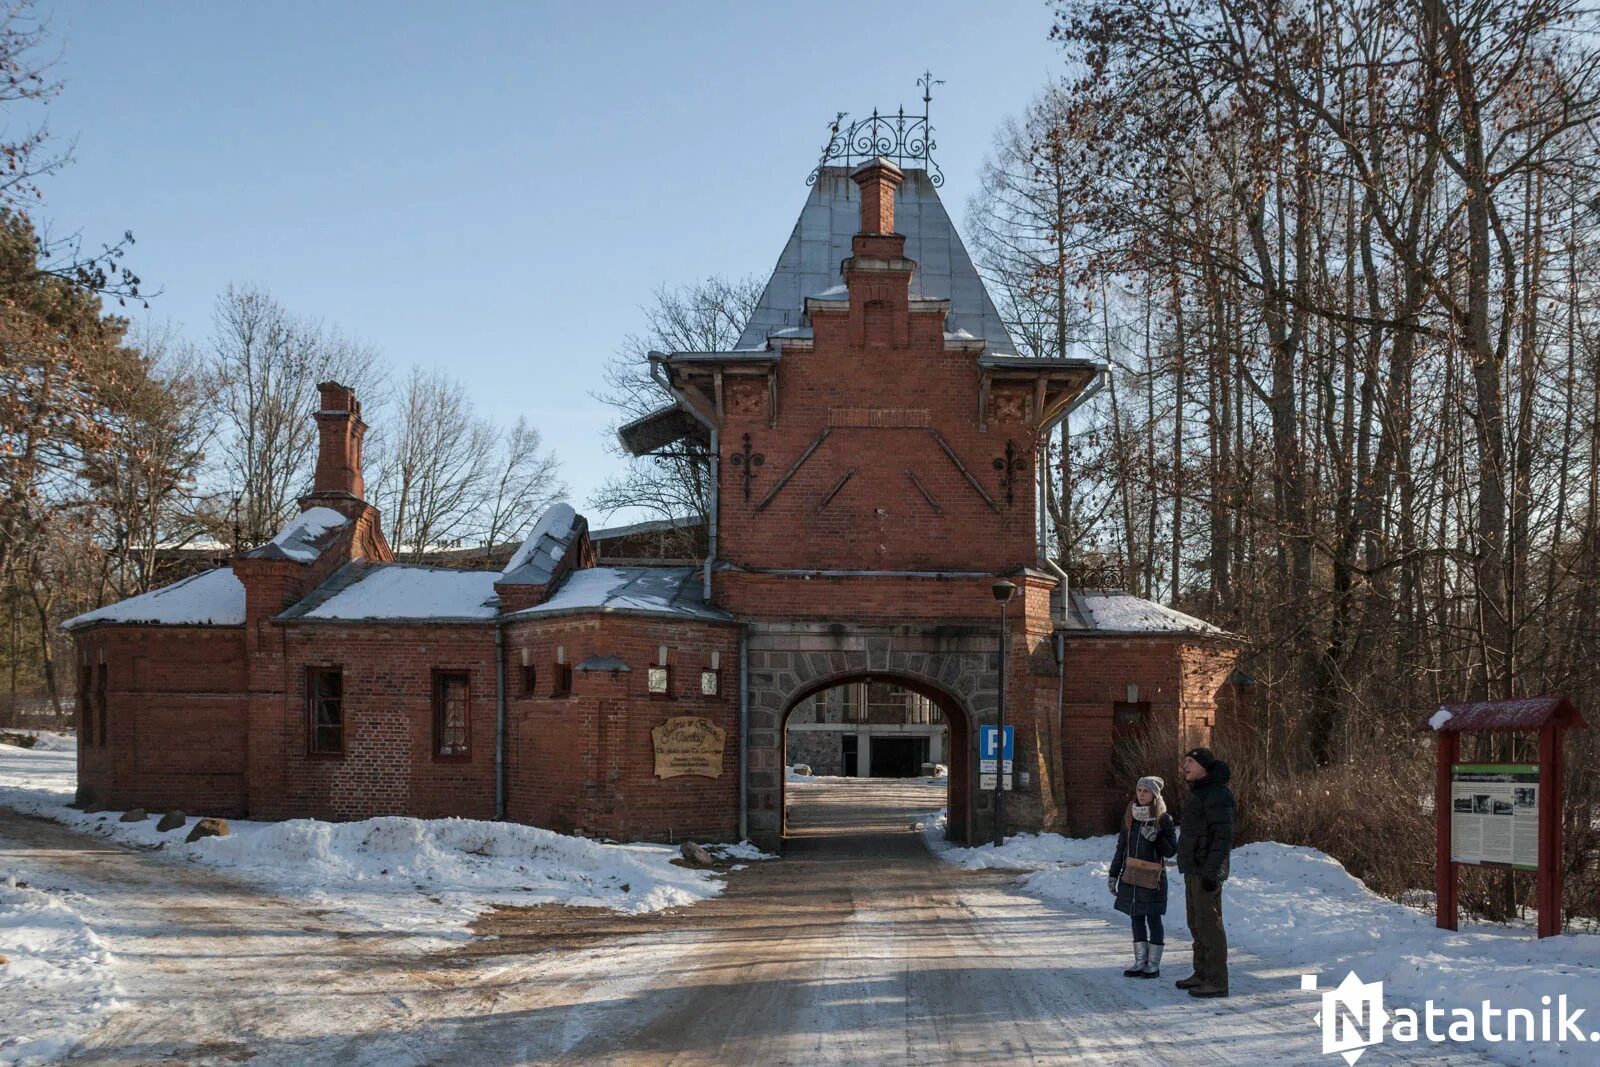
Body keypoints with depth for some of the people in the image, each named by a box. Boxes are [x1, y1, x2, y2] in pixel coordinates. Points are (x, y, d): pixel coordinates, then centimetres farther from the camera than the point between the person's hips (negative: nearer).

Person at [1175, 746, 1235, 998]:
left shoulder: (1216, 795, -16)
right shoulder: (1197, 793, 17)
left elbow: (1223, 835, -21)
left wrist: (1211, 872, -24)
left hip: (1207, 871, -10)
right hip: (1193, 870, 10)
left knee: (1209, 923, -8)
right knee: (1196, 923, 15)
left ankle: (1217, 982, -5)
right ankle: (1202, 974, 24)